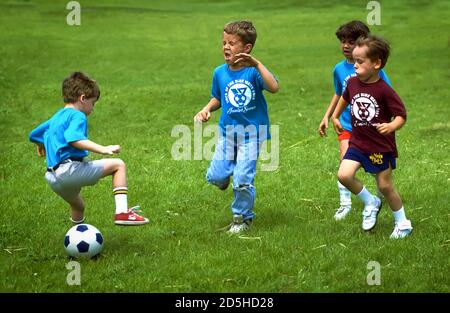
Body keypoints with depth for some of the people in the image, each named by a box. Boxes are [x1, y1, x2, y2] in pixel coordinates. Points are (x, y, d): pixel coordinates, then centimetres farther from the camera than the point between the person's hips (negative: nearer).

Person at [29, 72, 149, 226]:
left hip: (52, 179, 9)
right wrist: (103, 149, -31)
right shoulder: (77, 116, -6)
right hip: (70, 169, -9)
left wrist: (41, 146, 58)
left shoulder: (55, 118, 24)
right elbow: (74, 139, -26)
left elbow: (34, 135, 37)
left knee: (78, 205, 34)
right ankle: (122, 212, -17)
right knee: (118, 165, -4)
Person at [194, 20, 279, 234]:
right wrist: (207, 109, -2)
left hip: (251, 133, -4)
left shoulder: (253, 71, -13)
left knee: (242, 181, -6)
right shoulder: (220, 73, 1)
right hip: (227, 132, 4)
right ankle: (227, 171, 33)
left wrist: (257, 64, -37)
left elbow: (274, 87, -31)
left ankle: (243, 218, 17)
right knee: (215, 177, -3)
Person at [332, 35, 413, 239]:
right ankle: (370, 203, 11)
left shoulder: (384, 90, -18)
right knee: (344, 175, -15)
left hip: (381, 146, -5)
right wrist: (335, 117, 25)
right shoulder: (352, 83, -1)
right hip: (358, 143, 5)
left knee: (385, 186, 4)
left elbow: (401, 115, -17)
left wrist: (391, 126, -36)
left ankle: (402, 223, 24)